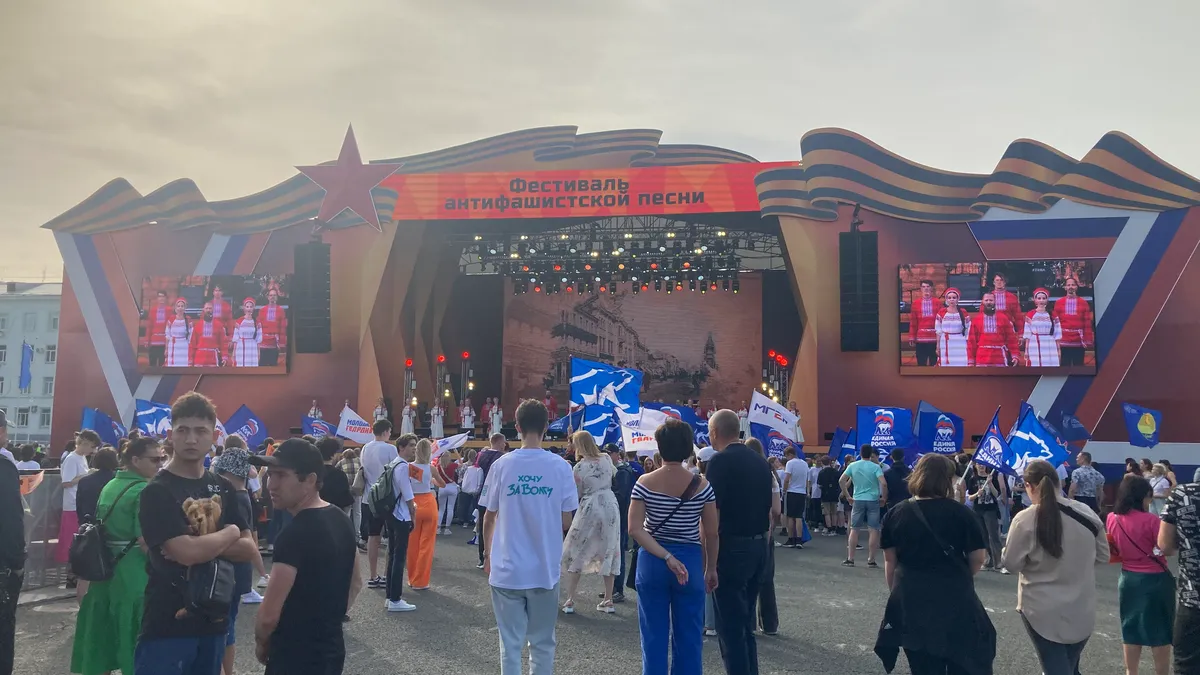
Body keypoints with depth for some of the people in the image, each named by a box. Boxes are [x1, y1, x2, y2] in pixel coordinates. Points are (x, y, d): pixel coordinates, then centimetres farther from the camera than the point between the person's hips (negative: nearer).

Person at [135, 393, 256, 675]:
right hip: (167, 625, -5)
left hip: (213, 621, 6)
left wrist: (202, 543, -15)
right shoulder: (157, 491, -12)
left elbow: (248, 549, 1)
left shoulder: (222, 488, 7)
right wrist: (230, 533, -6)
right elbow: (188, 553, -23)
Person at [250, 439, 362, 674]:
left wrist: (262, 644, -3)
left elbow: (269, 615, -21)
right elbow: (355, 584, 15)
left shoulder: (295, 534, -23)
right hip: (330, 650, 8)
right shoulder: (342, 521, 3)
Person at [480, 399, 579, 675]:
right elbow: (566, 523, -3)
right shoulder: (560, 467, -6)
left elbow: (489, 518, 1)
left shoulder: (502, 465, -5)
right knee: (542, 642, 13)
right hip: (545, 569, 0)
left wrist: (487, 554, 17)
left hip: (507, 569, 0)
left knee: (510, 643, 8)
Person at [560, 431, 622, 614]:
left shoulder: (579, 467, -11)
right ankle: (608, 601, 16)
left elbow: (576, 495, -3)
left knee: (576, 553, 8)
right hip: (610, 506, 5)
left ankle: (569, 601, 7)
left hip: (590, 509, -4)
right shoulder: (606, 458, 2)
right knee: (609, 552, 12)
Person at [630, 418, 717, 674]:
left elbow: (635, 529, -14)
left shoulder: (644, 483, -7)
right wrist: (711, 569, 9)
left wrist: (666, 557, -15)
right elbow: (711, 534, -3)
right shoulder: (702, 485, -7)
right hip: (690, 561, 0)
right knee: (689, 635, 12)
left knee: (654, 634, 10)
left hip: (651, 562, 0)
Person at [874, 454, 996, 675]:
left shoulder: (895, 513, -1)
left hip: (911, 600, 2)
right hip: (954, 599, -2)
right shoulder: (961, 513, -8)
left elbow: (890, 560, 3)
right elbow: (977, 559, -3)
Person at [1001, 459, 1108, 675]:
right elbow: (1103, 556, 6)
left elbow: (1011, 563, -10)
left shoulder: (1025, 520, -18)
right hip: (1082, 611, 5)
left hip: (1044, 612, -5)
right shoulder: (1087, 513, -5)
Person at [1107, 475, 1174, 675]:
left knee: (1131, 628, 17)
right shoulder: (1151, 520, -19)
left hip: (1128, 579, 5)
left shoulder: (1112, 519, -2)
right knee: (1161, 632, 9)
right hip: (1155, 580, -5)